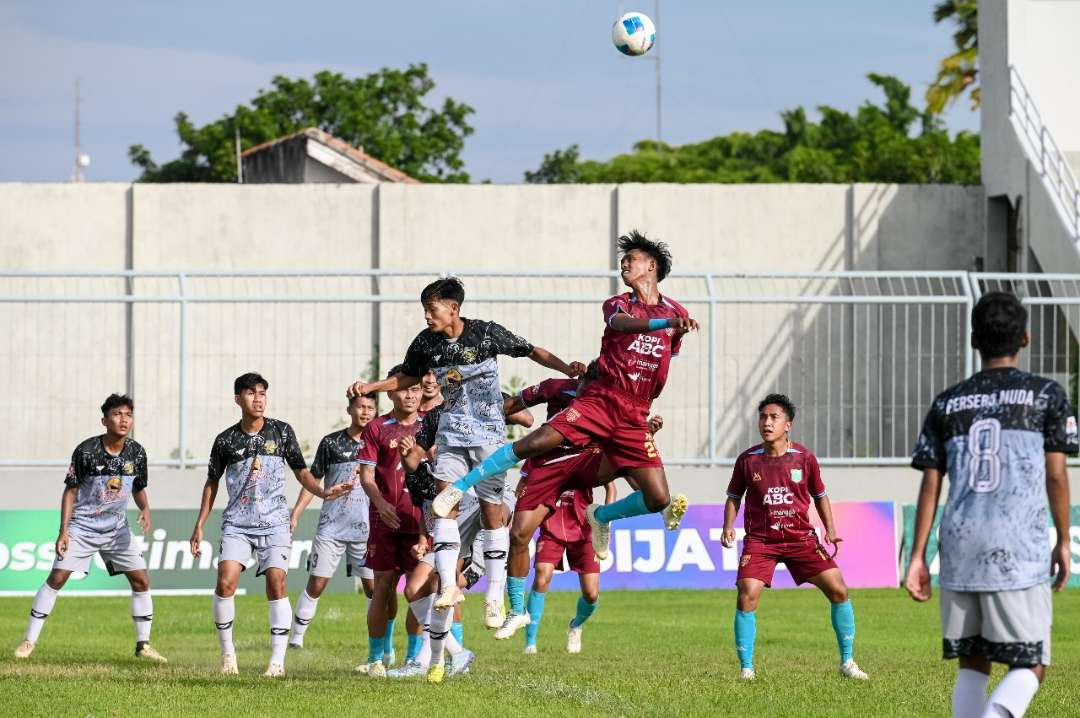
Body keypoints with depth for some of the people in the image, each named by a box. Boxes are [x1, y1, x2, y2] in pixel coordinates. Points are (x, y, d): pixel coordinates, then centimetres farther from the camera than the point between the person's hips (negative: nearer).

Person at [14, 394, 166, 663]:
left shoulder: (136, 452, -4)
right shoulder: (86, 450, -16)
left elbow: (138, 489, 11)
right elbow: (70, 491, -8)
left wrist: (145, 508, -11)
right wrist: (63, 531, -12)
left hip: (116, 529, 3)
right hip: (82, 527, -3)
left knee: (141, 580, -5)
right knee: (56, 578, -11)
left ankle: (143, 645, 7)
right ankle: (29, 641, -3)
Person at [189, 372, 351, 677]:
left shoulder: (282, 432, 3)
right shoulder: (226, 440, 3)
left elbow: (301, 471, 11)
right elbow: (212, 482, 14)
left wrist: (323, 492, -7)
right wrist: (199, 525, 11)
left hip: (274, 523, 0)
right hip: (236, 523, 0)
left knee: (277, 583, -10)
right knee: (225, 582, -15)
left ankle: (278, 660, -4)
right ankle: (227, 651, 1)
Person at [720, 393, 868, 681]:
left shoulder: (804, 458, -1)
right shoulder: (747, 460, -2)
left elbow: (820, 496, 12)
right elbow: (734, 497, 11)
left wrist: (831, 531, 2)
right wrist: (728, 527, -5)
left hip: (801, 538, 1)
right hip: (760, 540, -1)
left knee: (838, 590, -6)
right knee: (747, 596, -19)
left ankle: (847, 662, 7)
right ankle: (746, 668, -7)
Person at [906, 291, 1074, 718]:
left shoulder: (947, 404, 12)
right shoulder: (1047, 395, 3)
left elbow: (930, 486, 9)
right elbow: (1056, 476, 1)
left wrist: (917, 556, 12)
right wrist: (1063, 542, 12)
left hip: (960, 551, 4)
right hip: (1018, 554, -4)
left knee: (972, 663, 14)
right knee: (1029, 667, -1)